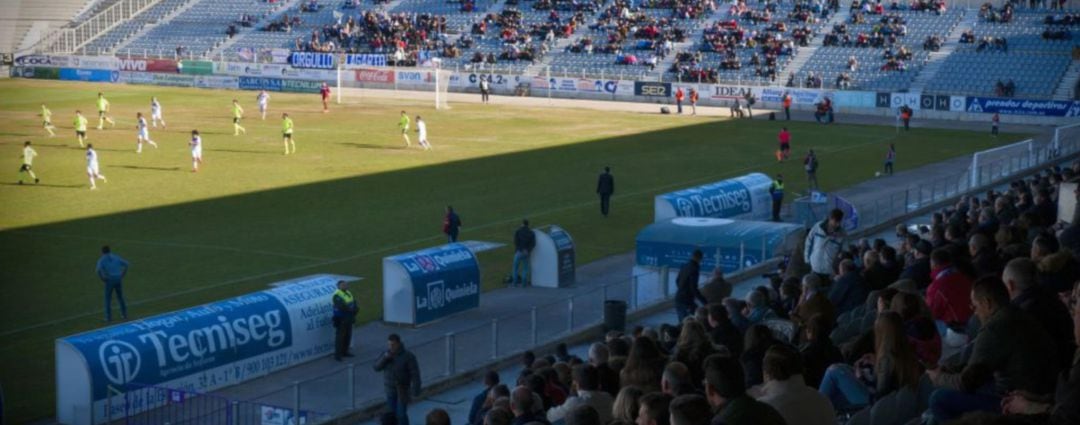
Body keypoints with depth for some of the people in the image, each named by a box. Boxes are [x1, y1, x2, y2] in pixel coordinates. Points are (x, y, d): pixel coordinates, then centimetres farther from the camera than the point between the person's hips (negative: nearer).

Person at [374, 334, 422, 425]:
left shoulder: (408, 356, -18)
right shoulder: (386, 353, -3)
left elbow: (415, 374, -16)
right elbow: (376, 367, -9)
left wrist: (415, 392, -19)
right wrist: (385, 357, -24)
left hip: (403, 390, -5)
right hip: (390, 389, 5)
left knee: (401, 414, -8)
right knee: (392, 413, 11)